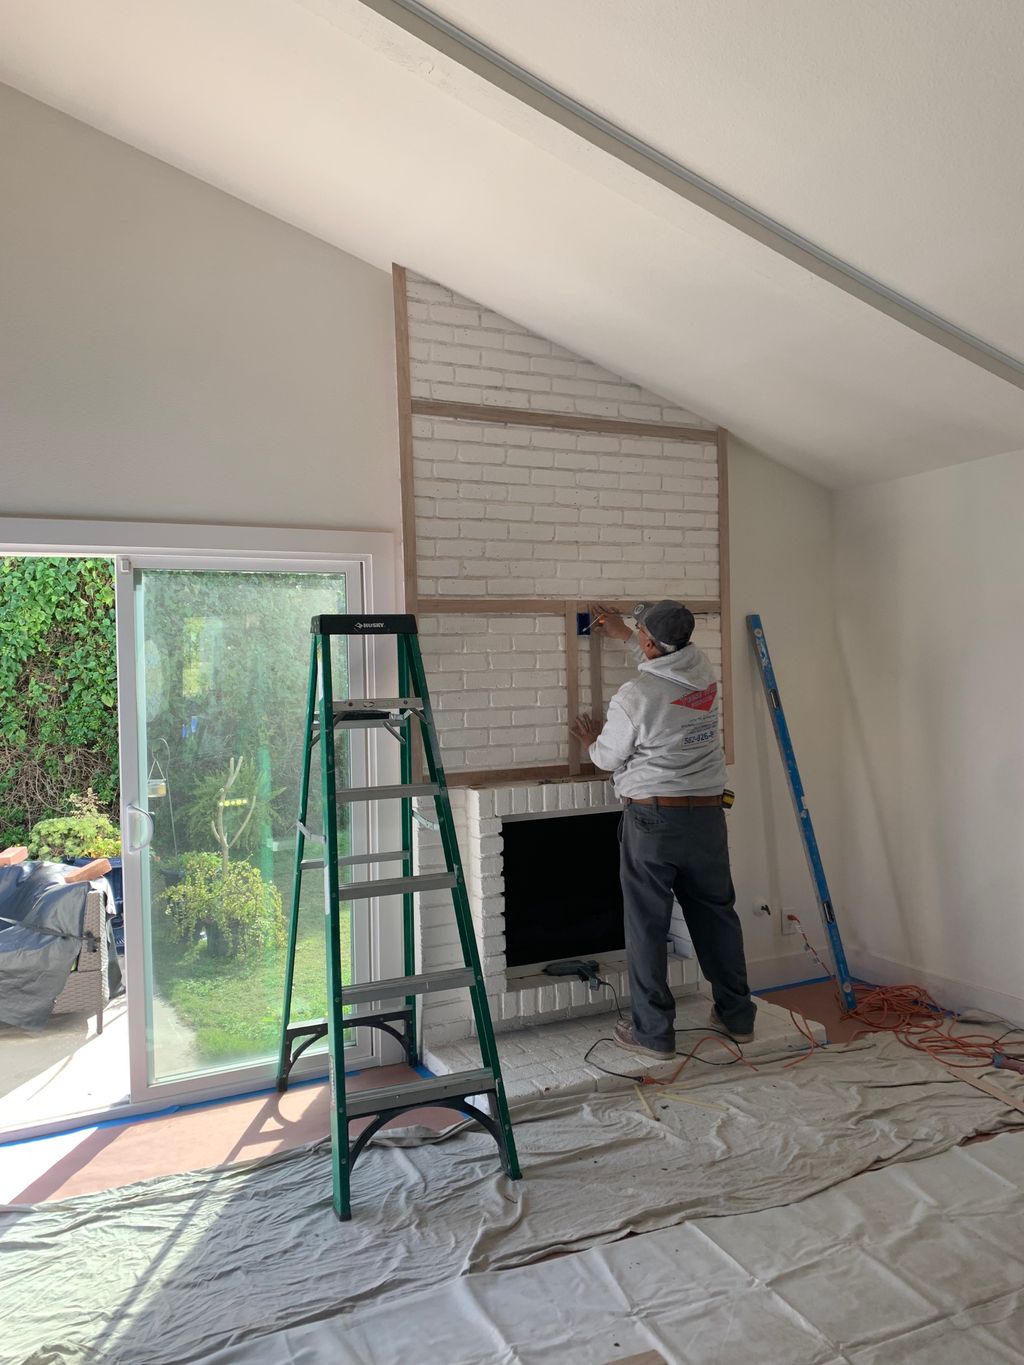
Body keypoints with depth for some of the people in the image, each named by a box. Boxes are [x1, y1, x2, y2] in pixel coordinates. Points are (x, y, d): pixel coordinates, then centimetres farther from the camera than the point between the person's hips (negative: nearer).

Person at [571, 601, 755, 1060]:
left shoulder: (634, 696, -17)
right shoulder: (704, 674, 0)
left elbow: (608, 758, -2)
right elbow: (668, 660, 26)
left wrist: (593, 741, 20)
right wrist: (625, 635, 35)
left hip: (652, 820, -5)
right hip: (707, 817, 6)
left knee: (647, 926, 5)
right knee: (717, 915, 17)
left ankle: (653, 1032, 13)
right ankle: (737, 1014, 29)